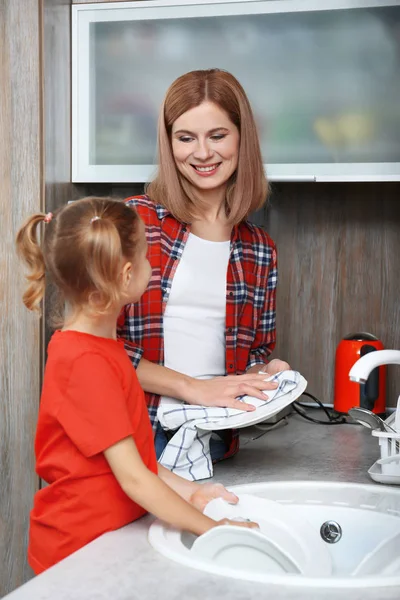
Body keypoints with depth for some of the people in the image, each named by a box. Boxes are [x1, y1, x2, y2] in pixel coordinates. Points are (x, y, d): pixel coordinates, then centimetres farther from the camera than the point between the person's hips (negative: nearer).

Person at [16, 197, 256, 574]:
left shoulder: (102, 345, 7)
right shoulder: (87, 363, -22)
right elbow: (132, 477, -22)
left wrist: (189, 492, 2)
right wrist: (213, 529, -17)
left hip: (109, 536, 8)